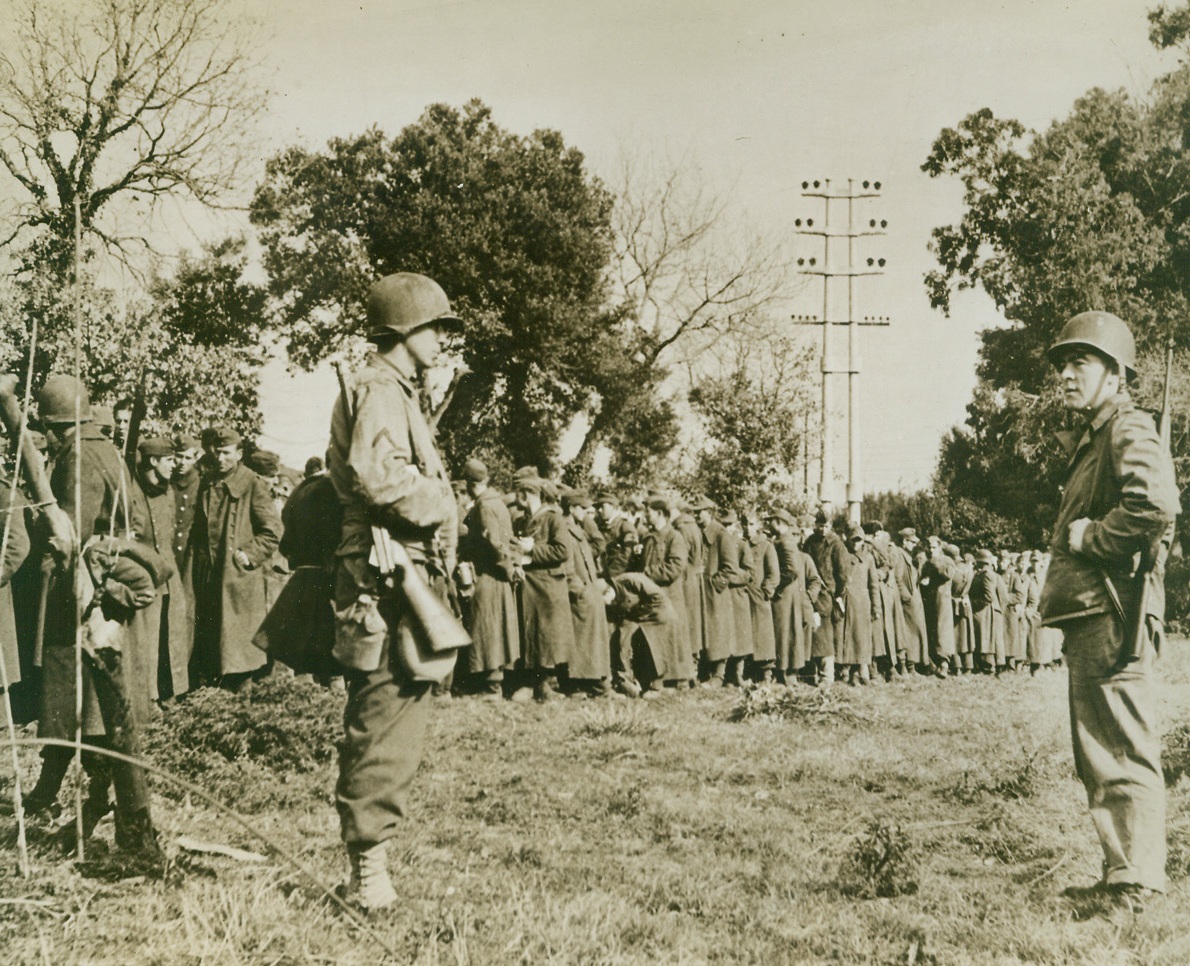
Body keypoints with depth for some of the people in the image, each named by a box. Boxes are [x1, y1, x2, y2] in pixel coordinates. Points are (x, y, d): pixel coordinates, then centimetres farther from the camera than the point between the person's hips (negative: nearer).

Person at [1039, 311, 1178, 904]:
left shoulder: (1130, 430, -10)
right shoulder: (1088, 438, 20)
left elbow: (1157, 505, -28)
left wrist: (1088, 537, -18)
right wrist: (1073, 537, 7)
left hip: (1112, 614, -11)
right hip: (1089, 615, 11)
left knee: (1123, 755, -7)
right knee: (1099, 758, 15)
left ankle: (1138, 885, -3)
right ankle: (1119, 876, 22)